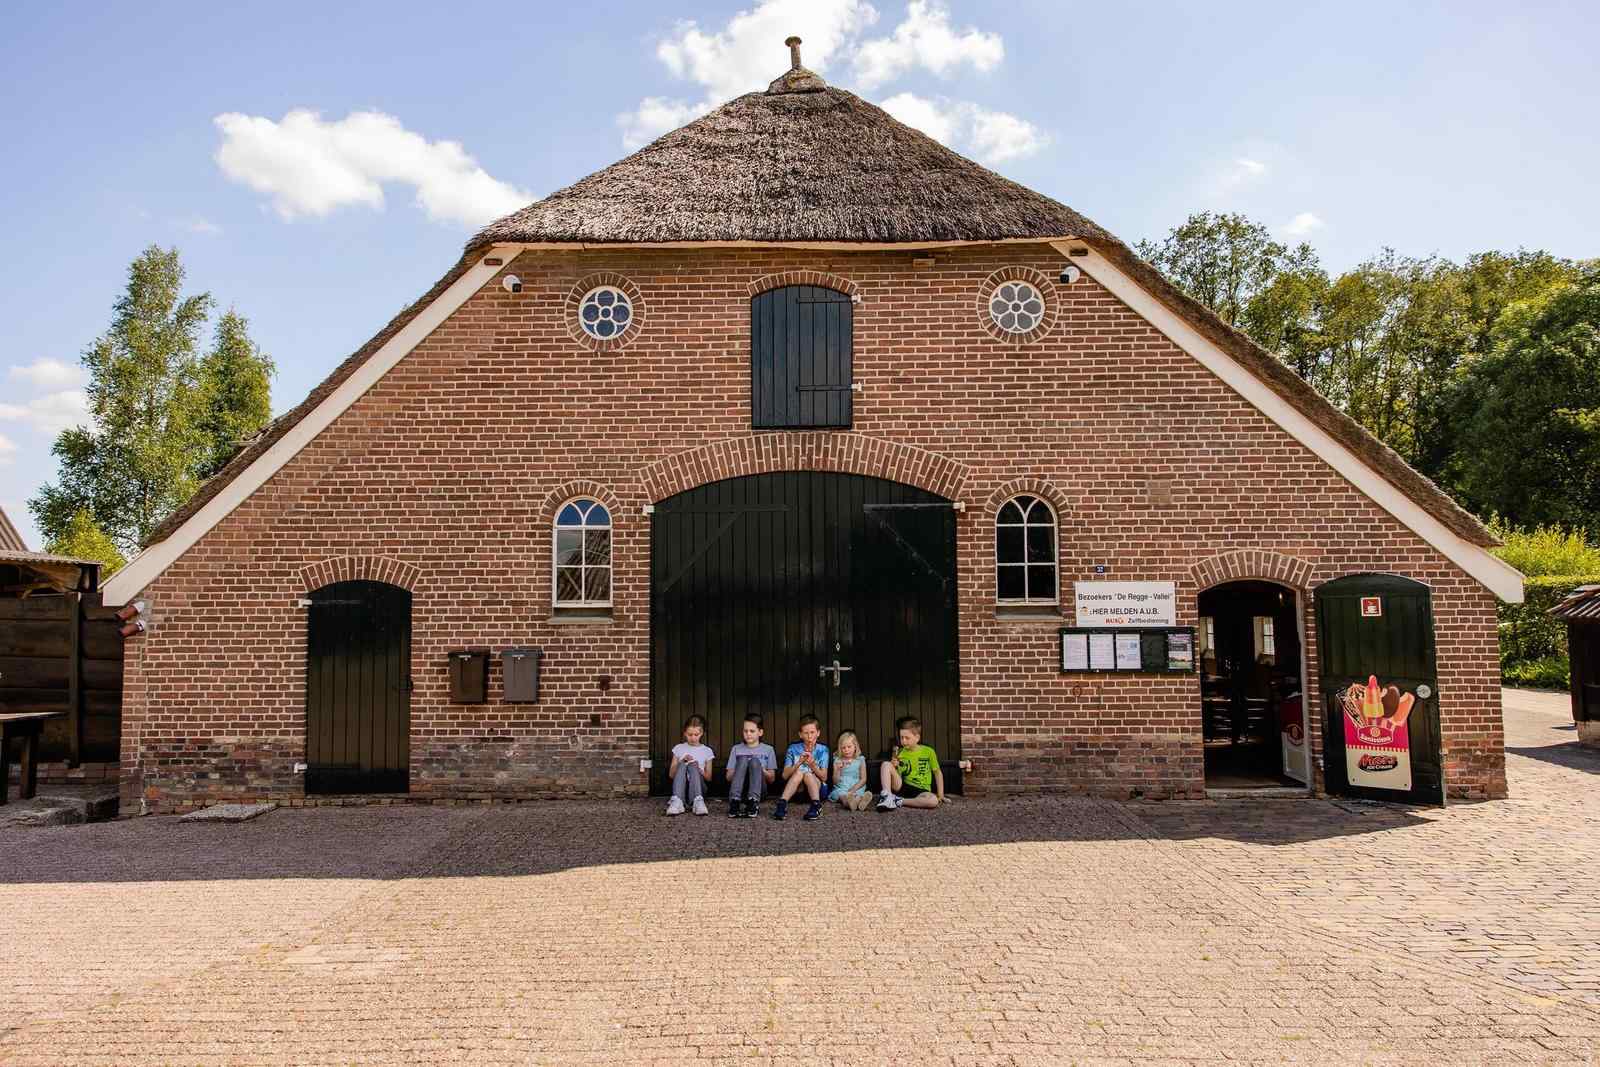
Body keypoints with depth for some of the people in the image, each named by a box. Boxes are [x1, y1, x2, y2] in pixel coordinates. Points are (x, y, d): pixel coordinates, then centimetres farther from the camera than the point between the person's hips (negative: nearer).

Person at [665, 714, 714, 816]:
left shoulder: (707, 751, 10)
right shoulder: (679, 748, 11)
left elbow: (709, 778, 10)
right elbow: (671, 775, 9)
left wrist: (699, 770, -10)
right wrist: (681, 762, -8)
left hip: (698, 787, 0)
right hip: (681, 788, 1)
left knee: (693, 766, -28)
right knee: (682, 765, -28)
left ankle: (698, 801, -47)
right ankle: (677, 801, -48)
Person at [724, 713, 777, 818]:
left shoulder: (768, 750, 14)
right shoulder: (736, 749, 16)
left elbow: (771, 778, 11)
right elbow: (729, 777, 11)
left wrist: (761, 770, -9)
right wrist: (740, 769, -9)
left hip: (759, 789, -1)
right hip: (740, 789, 1)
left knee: (755, 761, -28)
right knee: (743, 759, -27)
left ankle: (753, 802, -41)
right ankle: (734, 801, -42)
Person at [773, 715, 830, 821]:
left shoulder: (822, 750, 1)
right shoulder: (793, 749, 2)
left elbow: (824, 777, -6)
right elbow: (785, 775, -4)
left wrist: (813, 765, -26)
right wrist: (798, 763, -21)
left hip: (817, 788, -1)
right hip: (796, 790, 1)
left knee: (808, 774, -30)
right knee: (799, 772, -30)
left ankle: (816, 805, -46)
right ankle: (782, 804, -44)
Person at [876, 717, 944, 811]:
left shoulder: (928, 751, 1)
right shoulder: (900, 753, 7)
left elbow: (938, 773, 8)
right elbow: (897, 776, 7)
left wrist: (940, 795, 2)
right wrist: (894, 767, -15)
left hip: (920, 791, -1)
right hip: (902, 787, 1)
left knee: (934, 801, -37)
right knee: (886, 764, -19)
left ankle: (899, 802, -23)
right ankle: (887, 796, -30)